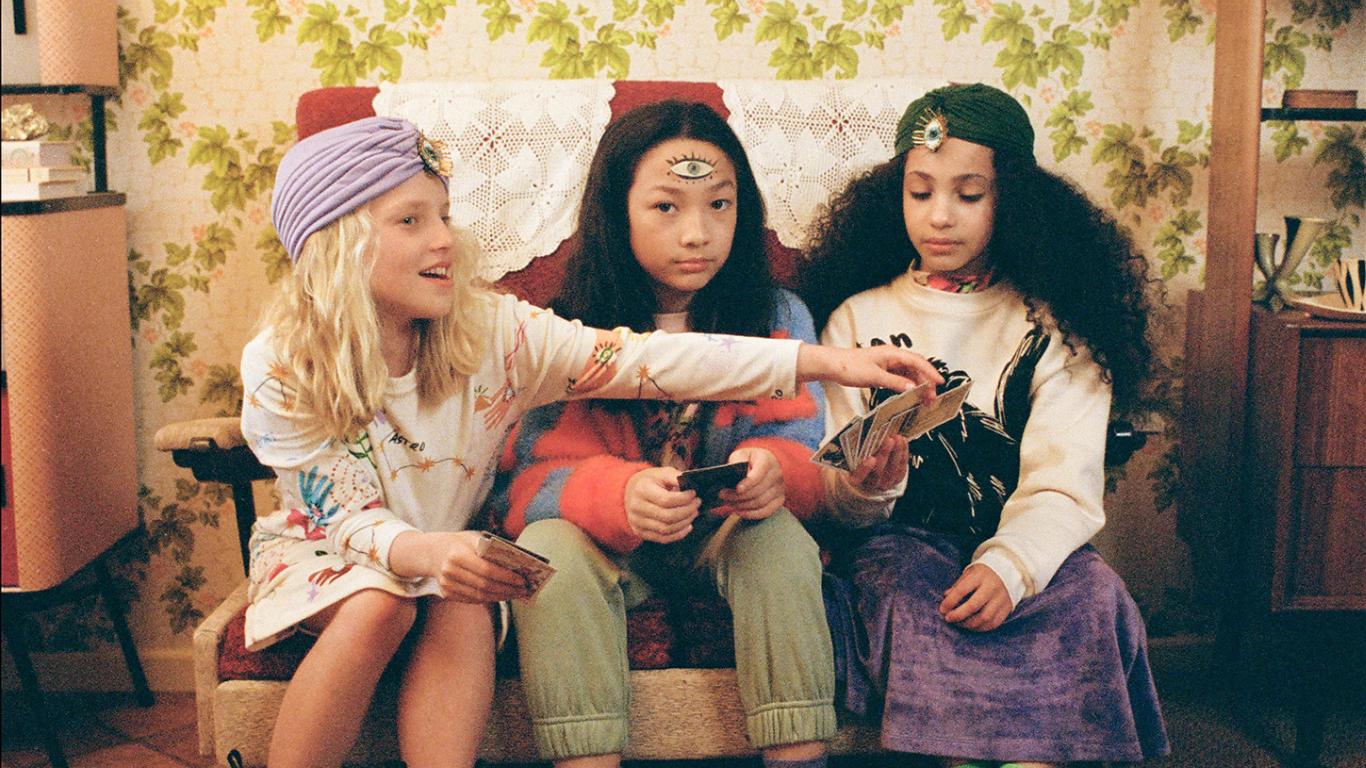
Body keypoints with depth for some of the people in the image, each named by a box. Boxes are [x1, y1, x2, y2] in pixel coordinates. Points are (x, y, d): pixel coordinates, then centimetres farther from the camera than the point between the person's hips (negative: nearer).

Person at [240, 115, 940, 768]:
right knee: (378, 610, -32)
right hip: (325, 554, -1)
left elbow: (642, 360, -25)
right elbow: (346, 517, -20)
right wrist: (425, 551, -45)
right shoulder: (282, 368, -20)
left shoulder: (488, 332, -16)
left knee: (463, 616, -30)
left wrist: (827, 361, -34)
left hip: (453, 553, 2)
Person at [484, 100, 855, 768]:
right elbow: (526, 480, -12)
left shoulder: (779, 317, 0)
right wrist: (620, 494, -34)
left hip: (731, 540, 0)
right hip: (608, 548, 0)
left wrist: (772, 471, -30)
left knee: (778, 534, -31)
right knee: (548, 545, -30)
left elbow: (803, 459, -4)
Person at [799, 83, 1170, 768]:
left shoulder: (1054, 327, 8)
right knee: (912, 595, -31)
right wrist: (865, 486, -19)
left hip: (1026, 549, 0)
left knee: (1089, 598, -29)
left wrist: (1009, 563, -24)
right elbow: (838, 498, 7)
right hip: (896, 541, 0)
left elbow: (1064, 486, -4)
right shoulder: (858, 318, 11)